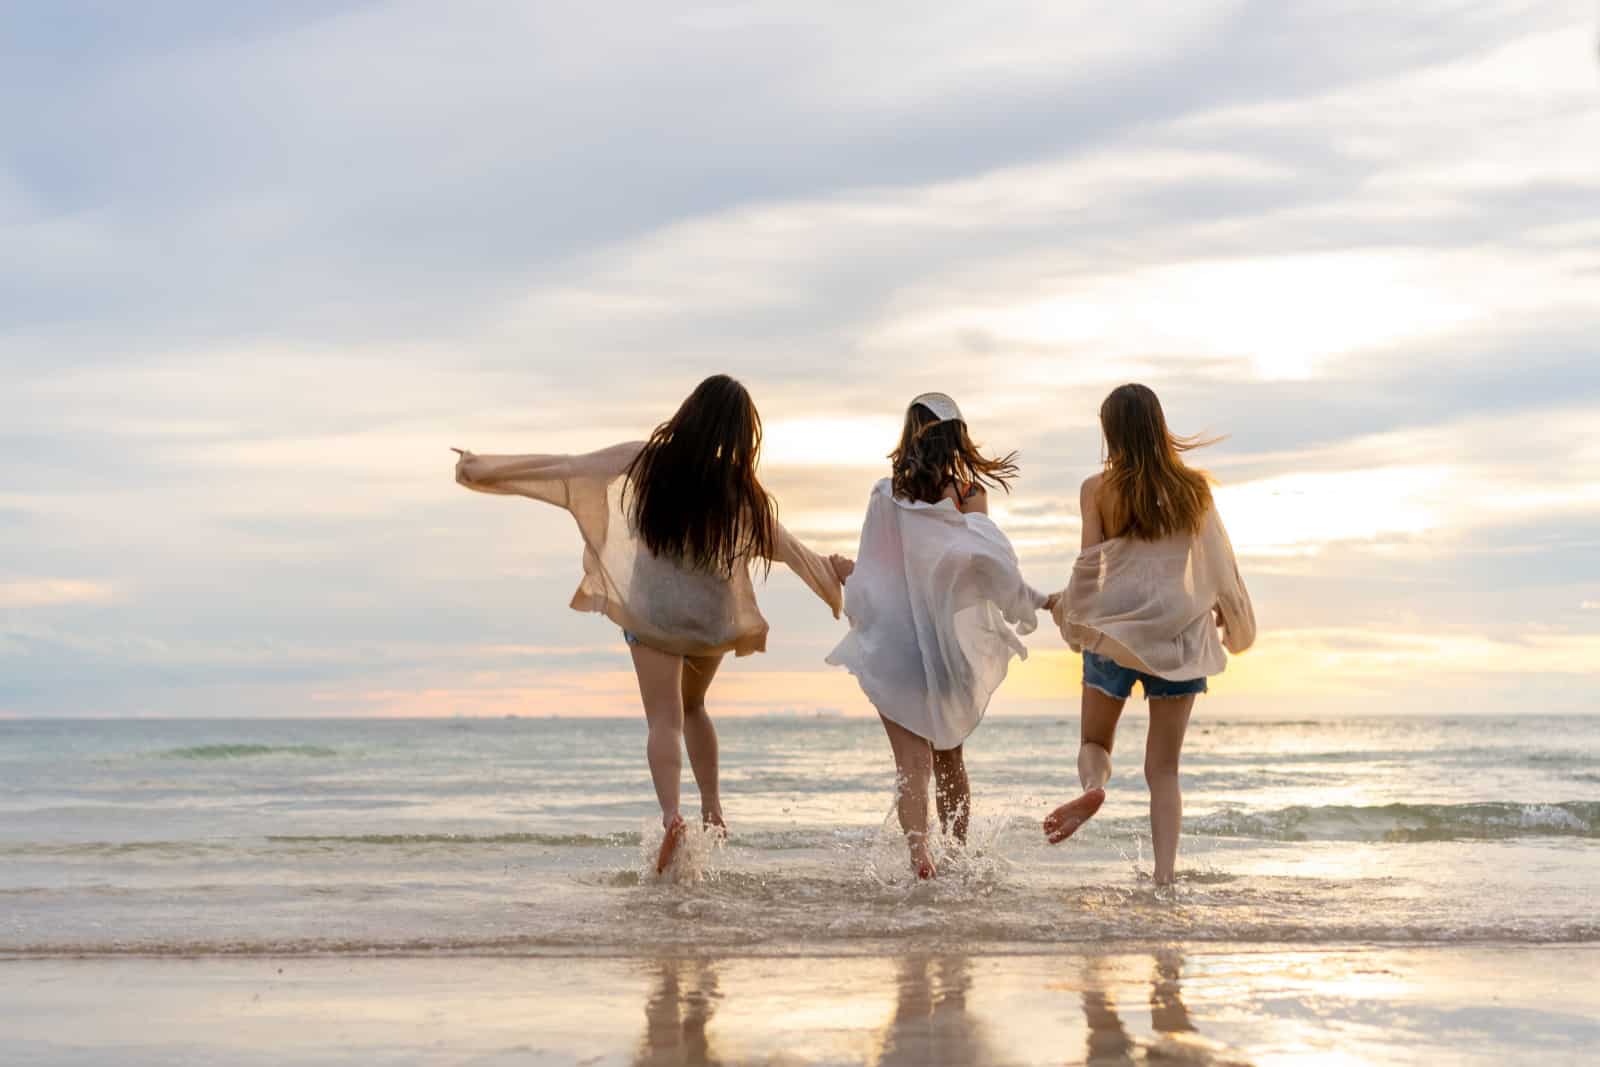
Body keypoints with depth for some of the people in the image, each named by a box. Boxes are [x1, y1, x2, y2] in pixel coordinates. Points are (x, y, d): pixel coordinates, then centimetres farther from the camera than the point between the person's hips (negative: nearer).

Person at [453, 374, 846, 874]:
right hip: (712, 614, 2)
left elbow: (563, 467, -6)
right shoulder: (740, 487, -6)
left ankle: (670, 814, -23)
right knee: (693, 707, 24)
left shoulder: (647, 460, -8)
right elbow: (787, 548, 4)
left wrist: (483, 468, 1)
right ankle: (712, 808, 20)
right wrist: (834, 581, 20)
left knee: (665, 718, -2)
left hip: (653, 608, -2)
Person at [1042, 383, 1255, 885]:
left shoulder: (1098, 489, -4)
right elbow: (1219, 561, 4)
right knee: (1164, 768, 8)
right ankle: (1164, 875, -4)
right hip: (1180, 634, 1)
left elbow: (1089, 567, -6)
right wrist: (1232, 617, 20)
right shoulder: (1193, 487, 1)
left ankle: (1093, 785, -17)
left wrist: (1066, 607, 13)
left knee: (1095, 741, 17)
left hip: (1114, 629, -1)